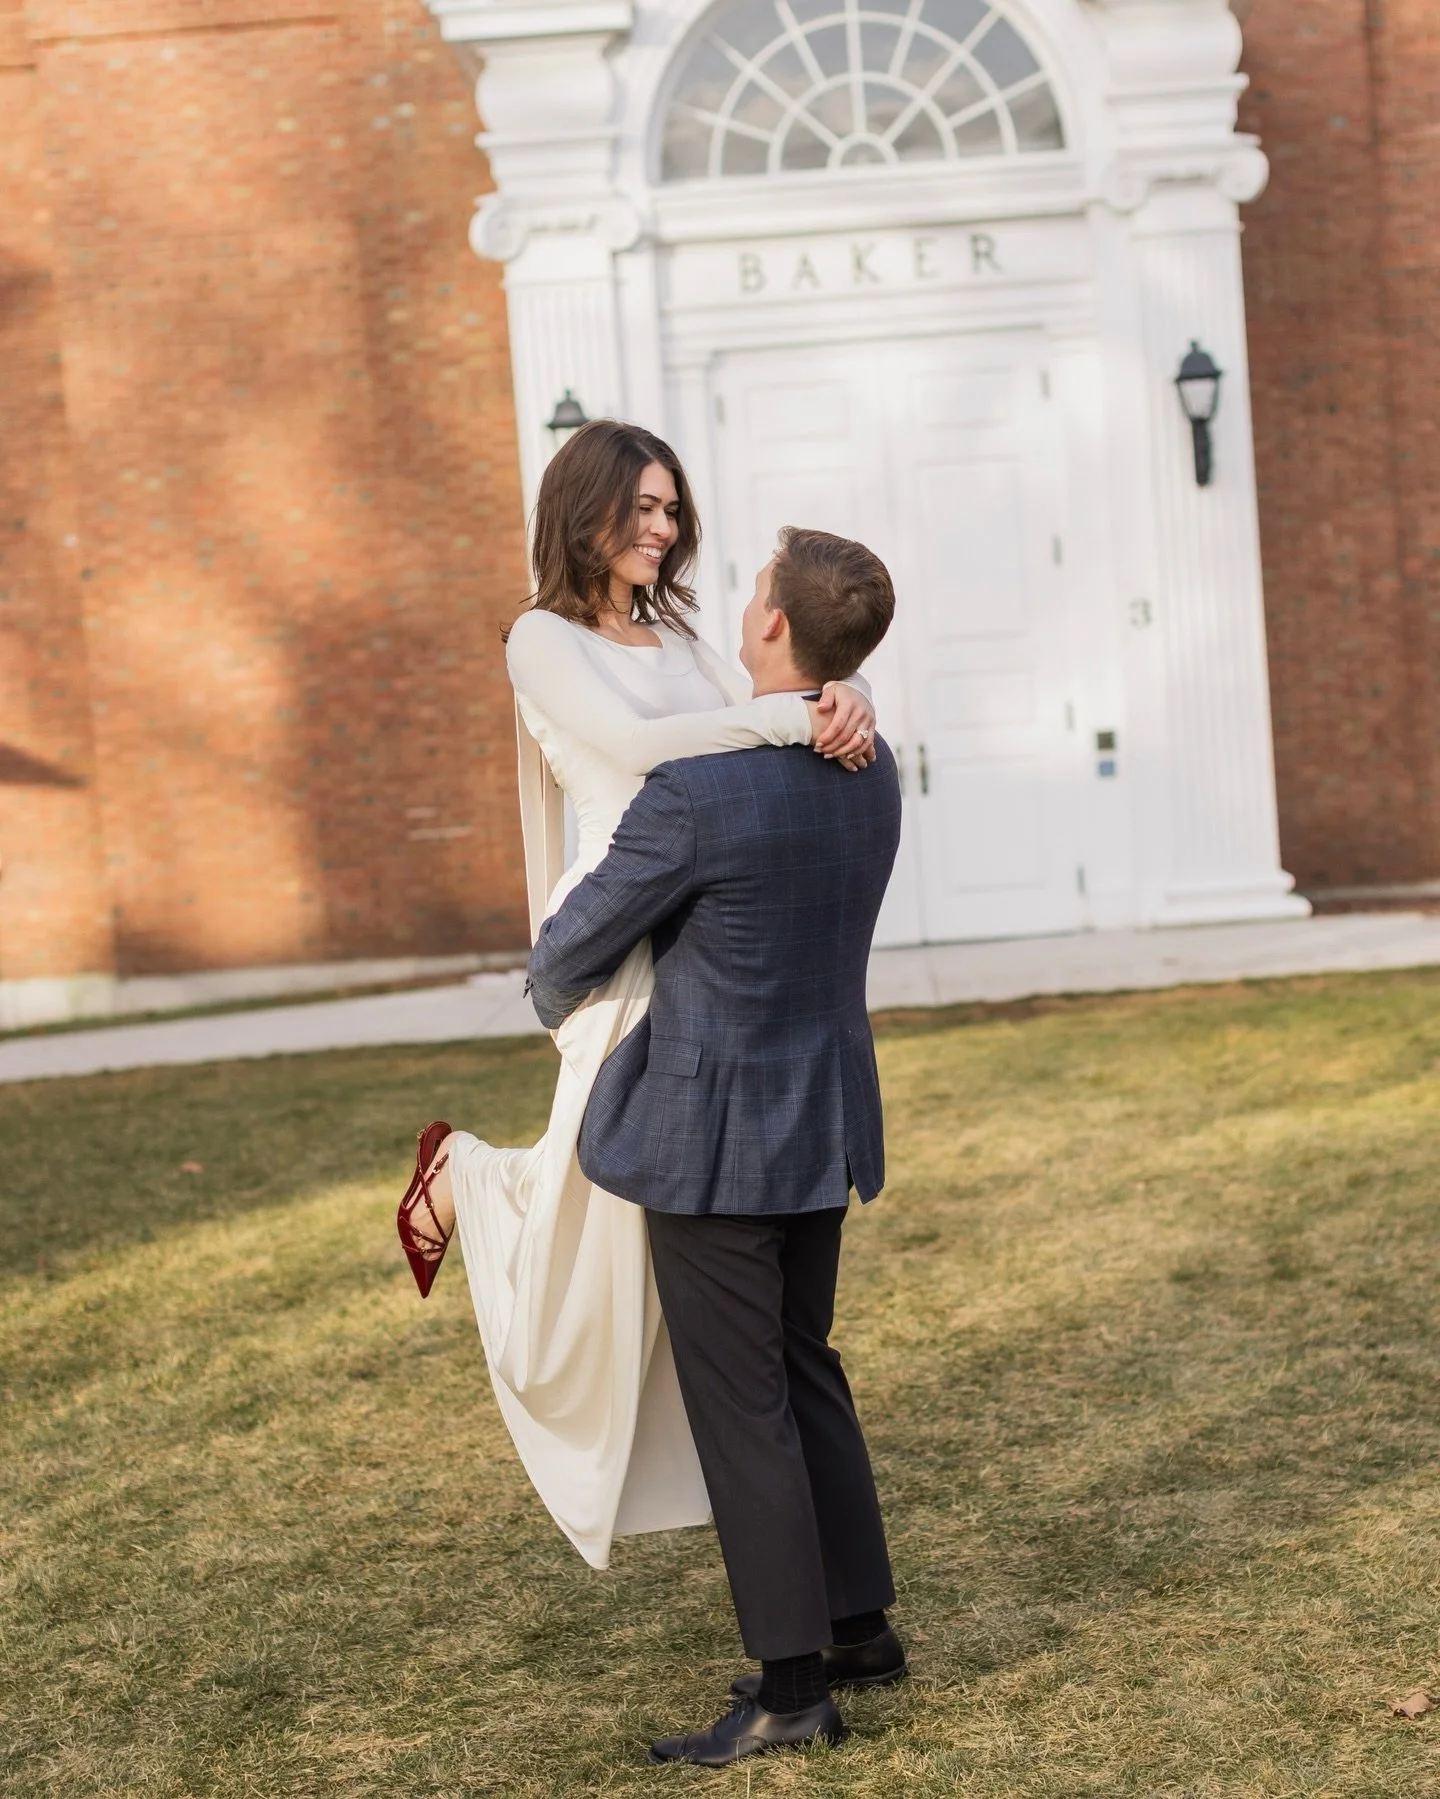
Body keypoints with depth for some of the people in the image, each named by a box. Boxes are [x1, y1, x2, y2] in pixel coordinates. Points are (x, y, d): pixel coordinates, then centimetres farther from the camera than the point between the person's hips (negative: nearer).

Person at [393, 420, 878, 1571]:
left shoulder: (677, 637, 17)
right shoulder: (545, 641, -3)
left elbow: (769, 698, 4)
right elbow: (634, 745, -19)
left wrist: (845, 700, -19)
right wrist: (798, 714, -25)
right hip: (622, 943, -6)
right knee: (604, 1212, 2)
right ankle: (465, 1174, 32)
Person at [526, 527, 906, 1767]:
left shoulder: (695, 792, -24)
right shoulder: (872, 775, 2)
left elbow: (579, 943, -10)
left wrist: (555, 999, 15)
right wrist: (647, 981, 31)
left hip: (715, 1130, -8)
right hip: (825, 1118, 8)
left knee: (740, 1400, 1)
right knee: (803, 1368, 20)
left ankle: (792, 1684, 8)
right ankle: (859, 1625, 27)